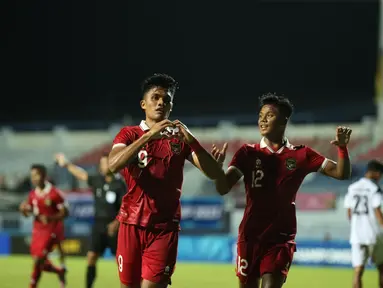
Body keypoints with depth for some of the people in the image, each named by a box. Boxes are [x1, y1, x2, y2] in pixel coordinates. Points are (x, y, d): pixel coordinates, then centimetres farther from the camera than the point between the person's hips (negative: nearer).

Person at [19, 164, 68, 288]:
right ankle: (60, 272, 35)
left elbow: (64, 212, -9)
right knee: (40, 263, 10)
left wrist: (50, 218, -25)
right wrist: (24, 209, -10)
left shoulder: (54, 193, -13)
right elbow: (28, 212, 14)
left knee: (38, 260, -13)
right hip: (37, 230, 6)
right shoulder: (33, 194, 6)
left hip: (50, 231, -6)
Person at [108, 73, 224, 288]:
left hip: (165, 227, -1)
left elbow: (215, 173, -3)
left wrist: (191, 140, -17)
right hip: (132, 224, 1)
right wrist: (149, 135, -25)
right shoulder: (129, 134, 5)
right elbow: (114, 165, -17)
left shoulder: (180, 139, 7)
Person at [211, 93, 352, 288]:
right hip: (250, 235, 1)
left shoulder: (301, 155, 3)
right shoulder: (248, 153, 2)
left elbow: (341, 173, 3)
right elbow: (223, 188, -7)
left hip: (281, 237, -1)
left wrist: (342, 148, -16)